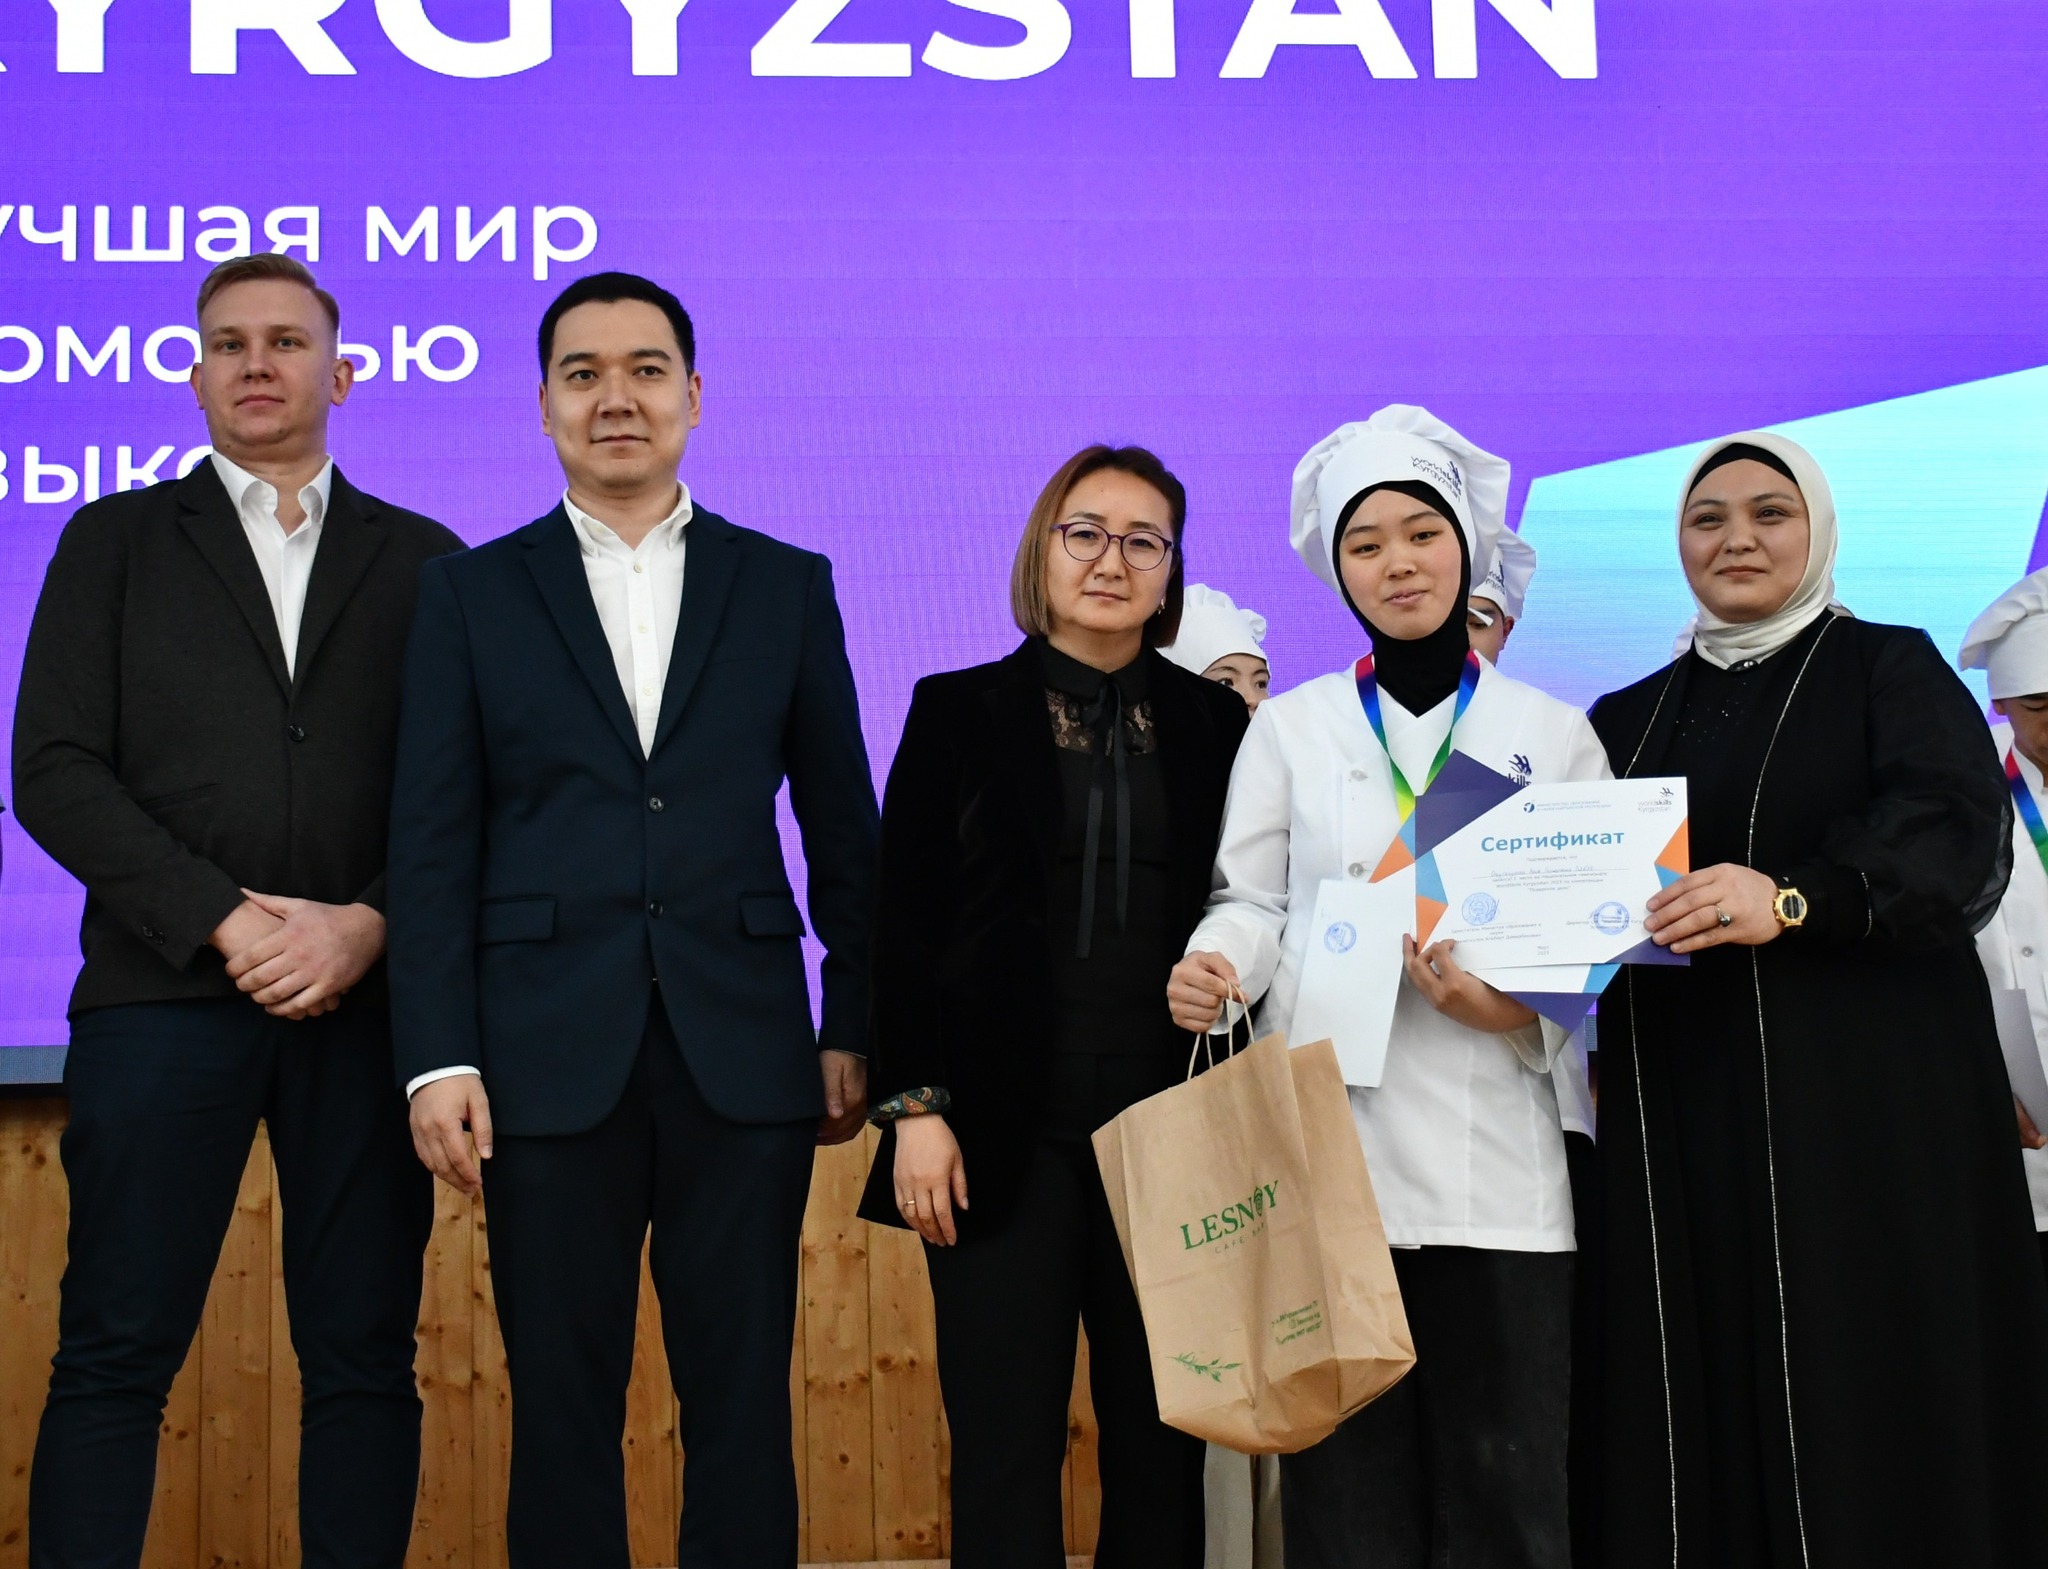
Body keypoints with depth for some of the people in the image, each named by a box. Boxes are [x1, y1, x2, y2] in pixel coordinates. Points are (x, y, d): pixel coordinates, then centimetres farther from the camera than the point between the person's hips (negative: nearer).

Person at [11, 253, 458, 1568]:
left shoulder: (423, 560, 13)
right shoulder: (117, 541, 12)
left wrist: (368, 925, -11)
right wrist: (224, 919, -10)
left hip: (367, 1000, 1)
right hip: (165, 993, -1)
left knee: (365, 1356, 4)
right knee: (116, 1356, -1)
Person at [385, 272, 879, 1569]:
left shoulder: (788, 586, 10)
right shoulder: (472, 593, 8)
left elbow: (843, 829, 10)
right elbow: (433, 844, 3)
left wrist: (853, 1032, 5)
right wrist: (438, 1058, -5)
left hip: (742, 1057, 1)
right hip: (551, 1059, 0)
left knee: (745, 1406, 5)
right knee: (562, 1408, 7)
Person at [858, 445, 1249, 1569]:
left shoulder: (1213, 721, 9)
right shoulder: (960, 711, 5)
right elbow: (900, 921, 2)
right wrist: (913, 1106, -5)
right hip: (1010, 1130, -1)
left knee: (1162, 1448, 6)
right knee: (1006, 1455, 1)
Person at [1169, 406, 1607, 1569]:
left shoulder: (1554, 733, 9)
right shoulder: (1290, 728, 11)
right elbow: (1251, 900, 8)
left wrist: (1510, 1006, -13)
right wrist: (1213, 966, -15)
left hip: (1493, 1161, 0)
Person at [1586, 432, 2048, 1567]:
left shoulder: (1889, 669, 5)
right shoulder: (1628, 719, 19)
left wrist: (1791, 901, -28)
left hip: (1862, 1112, -3)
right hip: (1675, 1126, 4)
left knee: (1860, 1416, -6)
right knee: (1694, 1422, 0)